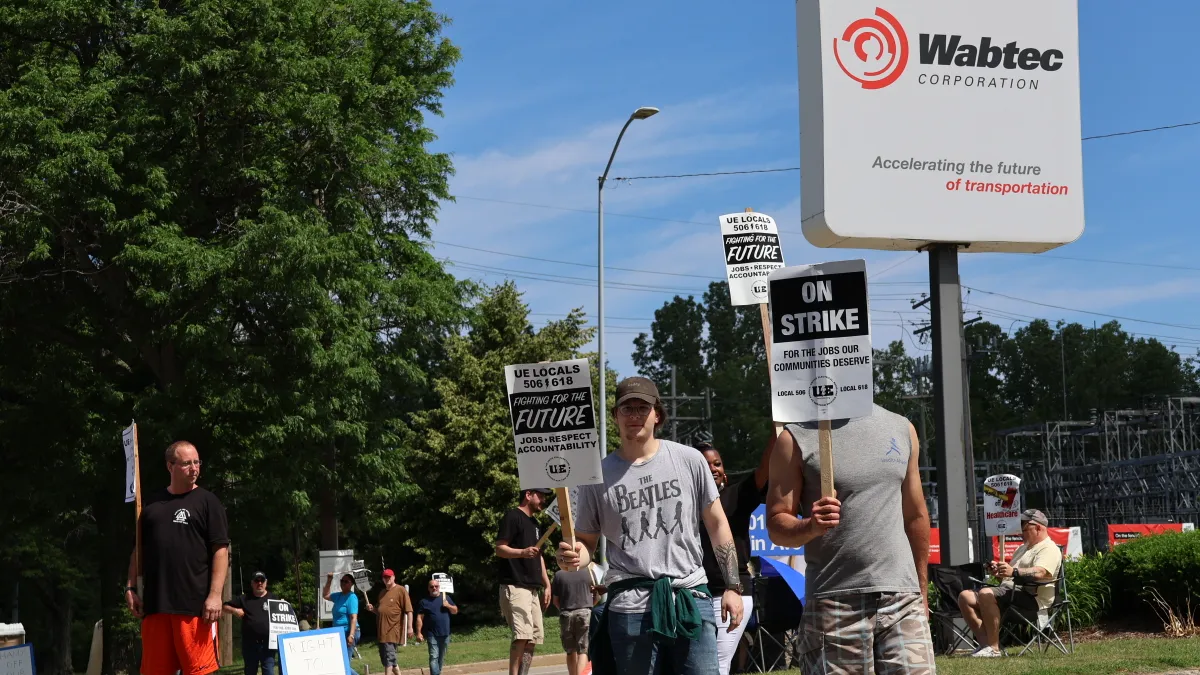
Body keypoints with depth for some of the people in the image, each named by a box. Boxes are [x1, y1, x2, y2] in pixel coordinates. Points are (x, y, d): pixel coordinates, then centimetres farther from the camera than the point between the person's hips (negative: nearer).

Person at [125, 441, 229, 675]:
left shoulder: (207, 501, 3)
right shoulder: (152, 504, 16)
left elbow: (221, 550, -3)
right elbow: (139, 550, 21)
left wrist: (215, 594, -13)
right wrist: (131, 587, 10)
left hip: (195, 603, -4)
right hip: (155, 603, 5)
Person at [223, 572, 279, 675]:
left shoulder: (274, 598, 10)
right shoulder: (244, 599, 11)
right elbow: (225, 606, 15)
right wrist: (235, 610, -5)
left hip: (267, 643, -1)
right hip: (250, 644, 2)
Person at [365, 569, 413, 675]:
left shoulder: (401, 590, -6)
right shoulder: (382, 592, 18)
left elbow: (408, 610, -12)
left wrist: (409, 627, -19)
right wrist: (372, 609, 7)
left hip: (393, 629, -9)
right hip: (382, 630, 9)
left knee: (389, 657, -13)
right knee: (384, 657, 14)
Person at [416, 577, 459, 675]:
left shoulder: (446, 597, 11)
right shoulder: (424, 601, -1)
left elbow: (455, 611, 14)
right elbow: (419, 618, -4)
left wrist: (448, 606, -8)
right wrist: (419, 633, -12)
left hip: (445, 634, 4)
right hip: (432, 635, -4)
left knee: (441, 658, 13)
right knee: (434, 657, -12)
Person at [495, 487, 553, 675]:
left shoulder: (534, 523, 22)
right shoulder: (513, 517, -6)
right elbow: (499, 549, -13)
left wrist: (546, 585, 20)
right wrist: (522, 552, -30)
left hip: (532, 588, 9)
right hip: (515, 587, -9)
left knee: (533, 638, 5)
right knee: (522, 634, -20)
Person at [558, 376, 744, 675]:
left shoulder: (689, 460, 5)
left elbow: (717, 524, 10)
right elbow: (586, 541, 12)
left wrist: (733, 587, 5)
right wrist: (576, 556, -13)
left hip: (692, 598, 0)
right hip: (630, 607, 0)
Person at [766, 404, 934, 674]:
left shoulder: (902, 429, 13)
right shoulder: (796, 438, 1)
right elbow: (777, 525, -1)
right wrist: (811, 526, -22)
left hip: (902, 598, 3)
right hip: (835, 603, -3)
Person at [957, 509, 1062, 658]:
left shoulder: (1049, 549, -3)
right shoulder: (1023, 548, 30)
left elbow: (1041, 572, -24)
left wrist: (1014, 572, -39)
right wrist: (998, 571, 13)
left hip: (1030, 597, -10)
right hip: (1007, 590, 10)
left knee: (986, 594, -33)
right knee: (965, 596, -7)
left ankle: (994, 648, -32)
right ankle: (985, 643, -18)